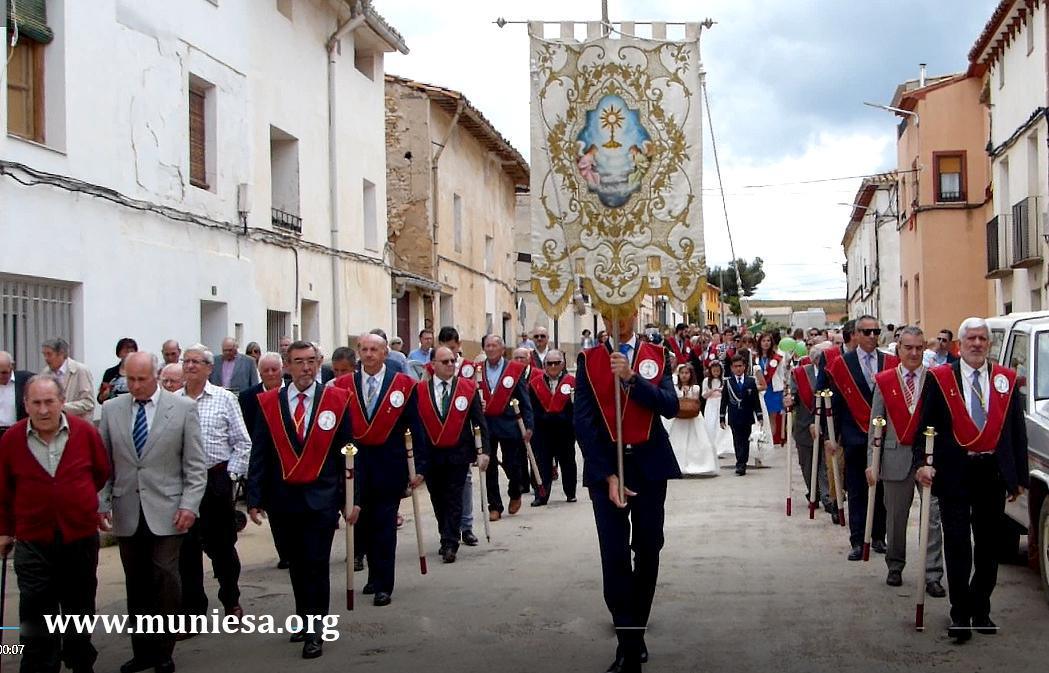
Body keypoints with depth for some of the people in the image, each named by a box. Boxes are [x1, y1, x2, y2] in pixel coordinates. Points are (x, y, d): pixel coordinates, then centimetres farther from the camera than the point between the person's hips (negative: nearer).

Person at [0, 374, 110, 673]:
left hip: (81, 536, 1)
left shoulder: (85, 432, -7)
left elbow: (102, 472, 10)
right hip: (33, 540, -1)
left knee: (79, 605, 16)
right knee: (36, 615, 0)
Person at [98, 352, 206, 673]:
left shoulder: (183, 408, -1)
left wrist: (189, 505, -8)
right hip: (127, 513, 3)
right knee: (136, 586, 7)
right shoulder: (111, 409, 7)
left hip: (165, 513, -3)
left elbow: (195, 465, -1)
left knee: (165, 582, -6)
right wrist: (102, 502, 3)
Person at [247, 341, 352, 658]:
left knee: (316, 566, -4)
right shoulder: (268, 403, 2)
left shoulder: (336, 400, 0)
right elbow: (259, 455, 3)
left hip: (321, 500, -2)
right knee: (296, 566, 13)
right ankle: (304, 618, 28)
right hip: (281, 500, 2)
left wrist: (353, 498, -2)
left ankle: (313, 631, 4)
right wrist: (254, 498, -4)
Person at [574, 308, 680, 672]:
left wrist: (631, 378, -21)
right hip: (605, 465, -2)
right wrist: (608, 475, -13)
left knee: (648, 550, 9)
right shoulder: (588, 360, 0)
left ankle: (636, 628, 25)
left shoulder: (657, 355, 5)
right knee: (615, 555, -8)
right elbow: (583, 421, -6)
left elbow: (670, 407, -8)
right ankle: (629, 643, -5)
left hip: (650, 464, 2)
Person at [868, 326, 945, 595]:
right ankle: (895, 567, 29)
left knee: (932, 518, -3)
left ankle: (932, 576, 2)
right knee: (895, 517, 12)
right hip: (896, 457, 1)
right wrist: (872, 462, 0)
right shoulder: (884, 381, 3)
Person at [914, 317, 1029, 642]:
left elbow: (1017, 431, 8)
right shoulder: (939, 378, -1)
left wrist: (1020, 476, 6)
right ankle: (960, 615, 6)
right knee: (957, 546, -1)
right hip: (954, 474, -3)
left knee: (988, 546, 12)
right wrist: (922, 462, -13)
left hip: (992, 474, 3)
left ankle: (980, 611, 25)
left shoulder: (1007, 380, 5)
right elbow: (925, 425, -1)